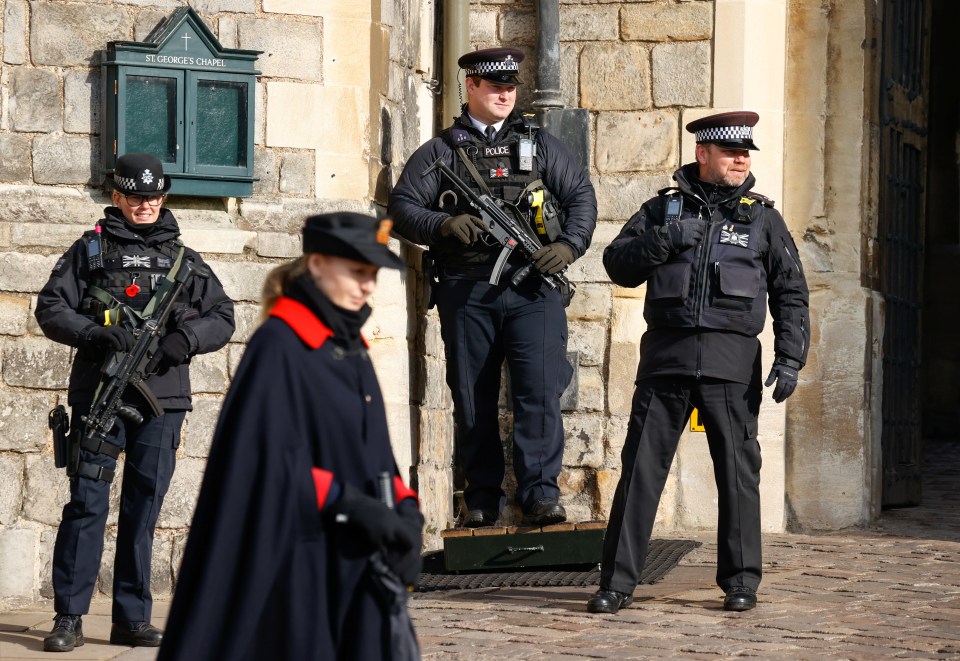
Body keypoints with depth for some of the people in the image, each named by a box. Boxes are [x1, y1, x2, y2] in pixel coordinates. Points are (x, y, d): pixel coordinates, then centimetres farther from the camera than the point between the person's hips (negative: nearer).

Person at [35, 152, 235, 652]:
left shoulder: (182, 257, 15)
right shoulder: (91, 250, 8)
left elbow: (222, 317, 14)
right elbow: (51, 308, 2)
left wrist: (187, 336, -7)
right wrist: (95, 333, -16)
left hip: (162, 396, 3)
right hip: (99, 393, -3)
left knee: (143, 507, 6)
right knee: (87, 502, -5)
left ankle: (132, 619, 13)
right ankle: (68, 618, -1)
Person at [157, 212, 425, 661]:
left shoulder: (351, 347, 14)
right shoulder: (278, 346, -11)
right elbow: (266, 457, -18)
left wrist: (404, 508, -2)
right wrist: (350, 502, -22)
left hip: (360, 563, 8)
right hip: (300, 561, -8)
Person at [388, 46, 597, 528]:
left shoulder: (539, 144, 16)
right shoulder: (440, 151, 12)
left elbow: (582, 195, 15)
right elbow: (401, 207, 7)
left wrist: (570, 245, -2)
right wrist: (443, 225, -12)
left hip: (533, 288, 0)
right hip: (467, 292, 0)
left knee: (540, 390, -12)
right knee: (472, 399, 4)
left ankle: (541, 494, -11)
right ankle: (482, 498, 12)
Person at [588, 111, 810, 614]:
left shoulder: (763, 218, 12)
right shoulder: (663, 208, 13)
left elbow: (791, 293, 10)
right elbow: (618, 265, 7)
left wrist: (790, 358, -1)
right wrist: (664, 239, -9)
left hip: (731, 363, 0)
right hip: (667, 355, 0)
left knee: (737, 472, 1)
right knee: (641, 468, -3)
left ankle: (741, 581, 13)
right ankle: (617, 582, 1)